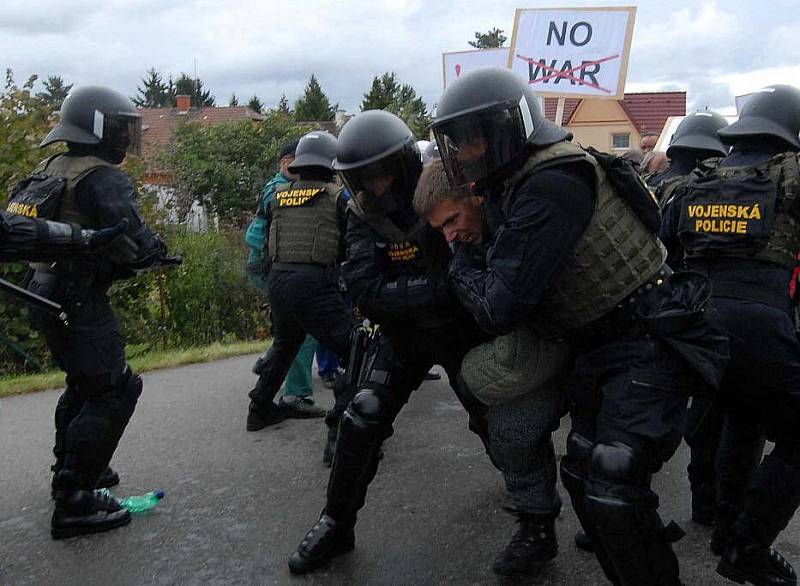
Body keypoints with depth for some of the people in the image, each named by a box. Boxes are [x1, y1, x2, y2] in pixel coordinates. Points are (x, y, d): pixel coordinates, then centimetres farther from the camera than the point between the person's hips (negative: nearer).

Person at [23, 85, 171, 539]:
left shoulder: (51, 169, 11)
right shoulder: (103, 178, -17)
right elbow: (135, 242, -26)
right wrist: (156, 250, -2)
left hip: (44, 293, 10)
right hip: (79, 301, -10)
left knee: (84, 383, 25)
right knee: (113, 391, -4)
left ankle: (70, 469, 40)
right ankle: (74, 502, -2)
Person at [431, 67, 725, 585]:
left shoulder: (551, 188, -25)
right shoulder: (518, 184, 6)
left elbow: (500, 311, -24)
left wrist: (460, 261, -8)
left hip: (648, 346, -10)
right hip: (599, 348, 10)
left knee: (613, 489, -13)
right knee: (582, 476, 14)